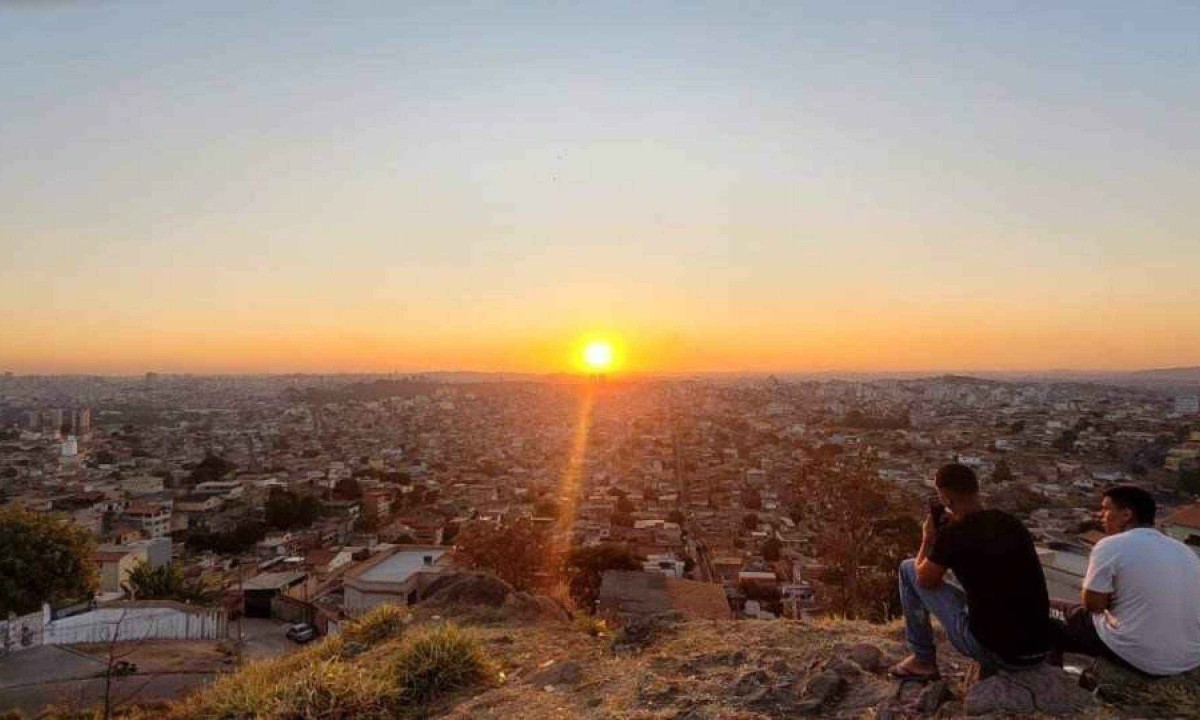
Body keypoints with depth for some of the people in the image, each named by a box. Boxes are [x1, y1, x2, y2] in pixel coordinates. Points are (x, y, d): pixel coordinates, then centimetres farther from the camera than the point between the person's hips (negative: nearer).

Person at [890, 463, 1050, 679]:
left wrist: (927, 540, 18)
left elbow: (924, 580, 4)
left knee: (908, 569, 8)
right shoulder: (1013, 524, 4)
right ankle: (992, 667, 23)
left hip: (993, 649, -6)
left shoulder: (952, 534, -12)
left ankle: (923, 660, 18)